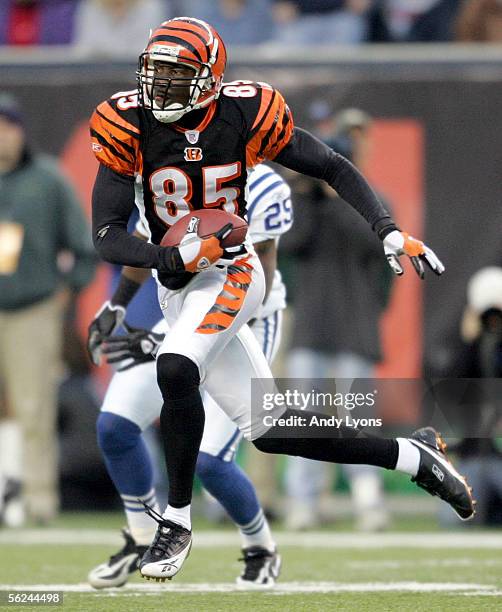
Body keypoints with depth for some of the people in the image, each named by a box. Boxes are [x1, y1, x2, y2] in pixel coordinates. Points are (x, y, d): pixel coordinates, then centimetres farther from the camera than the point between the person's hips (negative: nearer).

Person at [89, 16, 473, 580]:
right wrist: (175, 257, -28)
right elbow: (106, 237, -13)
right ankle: (413, 457, 19)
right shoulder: (129, 126, -12)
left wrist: (389, 233, -13)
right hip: (176, 286, 3)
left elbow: (334, 169, -3)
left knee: (175, 369, -33)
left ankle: (177, 519, -17)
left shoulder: (245, 115, -15)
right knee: (270, 432, 3)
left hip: (230, 274, -3)